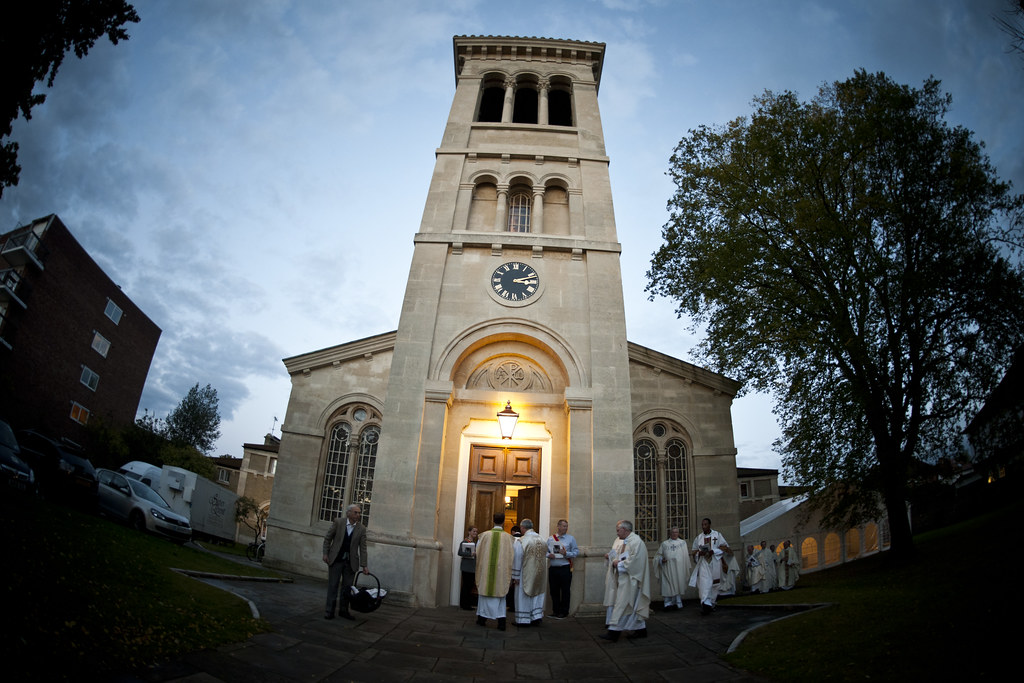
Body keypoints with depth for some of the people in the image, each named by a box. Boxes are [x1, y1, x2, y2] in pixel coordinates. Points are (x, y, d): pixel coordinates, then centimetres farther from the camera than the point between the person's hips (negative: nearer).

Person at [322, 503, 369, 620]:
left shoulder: (361, 529, -2)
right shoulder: (338, 522, -6)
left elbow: (363, 548, -2)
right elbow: (328, 538, 1)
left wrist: (364, 566, -5)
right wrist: (325, 553, -6)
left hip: (351, 562, 2)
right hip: (336, 559, -2)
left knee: (347, 587, 8)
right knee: (333, 585, 4)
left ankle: (344, 611, 21)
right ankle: (329, 611, 13)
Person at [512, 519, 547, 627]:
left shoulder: (521, 541, -16)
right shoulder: (542, 540, 1)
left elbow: (517, 560, -14)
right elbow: (545, 556, 9)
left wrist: (515, 576, -7)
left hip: (526, 573, -5)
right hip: (540, 574, 5)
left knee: (523, 596, 8)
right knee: (537, 595, 18)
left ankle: (523, 619, 14)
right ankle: (537, 616, 16)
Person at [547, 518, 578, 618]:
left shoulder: (571, 539, 4)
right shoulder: (551, 538, 11)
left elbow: (576, 552, -1)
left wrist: (566, 553, -15)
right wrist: (548, 555, -9)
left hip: (565, 568, -3)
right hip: (552, 568, 3)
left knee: (565, 591, 1)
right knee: (554, 590, 8)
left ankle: (564, 612, 12)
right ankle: (555, 611, 21)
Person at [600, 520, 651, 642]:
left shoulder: (635, 541, -14)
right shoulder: (624, 542, 16)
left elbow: (634, 560, -22)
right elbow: (619, 558, 20)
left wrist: (619, 564, -13)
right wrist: (615, 561, -2)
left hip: (630, 579, -10)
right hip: (623, 579, 10)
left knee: (622, 604, -9)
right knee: (635, 606, 14)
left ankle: (614, 632, -9)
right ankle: (641, 630, 22)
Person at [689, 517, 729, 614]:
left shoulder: (717, 535, 1)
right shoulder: (698, 538, 7)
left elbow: (725, 547, -2)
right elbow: (694, 551, 11)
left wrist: (713, 551, -15)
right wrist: (699, 553, -12)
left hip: (714, 563, 0)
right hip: (703, 563, 0)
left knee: (714, 583, 7)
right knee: (704, 582, -14)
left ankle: (712, 602, 26)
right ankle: (706, 603, -19)